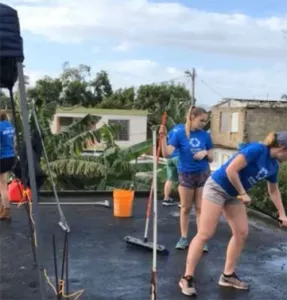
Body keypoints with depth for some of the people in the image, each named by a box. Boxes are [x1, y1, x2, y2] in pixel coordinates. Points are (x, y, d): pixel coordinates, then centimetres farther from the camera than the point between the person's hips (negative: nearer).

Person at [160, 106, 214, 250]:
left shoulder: (205, 135, -1)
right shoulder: (179, 133, -9)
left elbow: (211, 158, 7)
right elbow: (167, 153, -17)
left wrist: (205, 153, -14)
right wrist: (162, 137, -29)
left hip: (203, 174, 2)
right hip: (186, 175, -1)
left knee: (201, 208, 5)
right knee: (185, 208, 9)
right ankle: (184, 238, 22)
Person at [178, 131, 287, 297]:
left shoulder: (273, 165, 5)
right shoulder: (257, 149, -22)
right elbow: (231, 170, -27)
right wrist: (243, 193, -18)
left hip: (233, 194, 9)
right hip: (217, 188, -9)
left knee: (242, 233, 6)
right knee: (205, 234, -9)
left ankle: (228, 275, 19)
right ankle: (187, 278, -1)